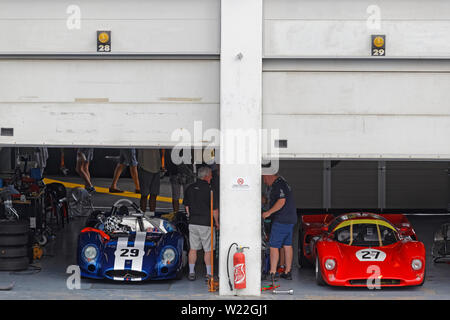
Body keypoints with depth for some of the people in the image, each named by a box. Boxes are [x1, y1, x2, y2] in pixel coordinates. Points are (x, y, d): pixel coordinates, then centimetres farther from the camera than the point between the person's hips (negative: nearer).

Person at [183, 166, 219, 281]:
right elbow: (215, 210, -9)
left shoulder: (190, 188, 5)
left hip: (193, 223, 5)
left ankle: (191, 273, 11)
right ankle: (209, 273, 8)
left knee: (193, 248, 10)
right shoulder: (209, 189, -12)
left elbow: (186, 206, 12)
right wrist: (217, 223, 4)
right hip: (206, 223, -5)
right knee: (208, 250, 4)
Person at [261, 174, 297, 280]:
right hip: (290, 219, 10)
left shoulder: (278, 185, -15)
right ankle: (287, 272, 15)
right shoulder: (281, 183, 17)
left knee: (274, 246, -8)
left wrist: (269, 212, -21)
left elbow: (282, 201, -25)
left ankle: (272, 273, -8)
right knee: (287, 245, 11)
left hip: (281, 220, -10)